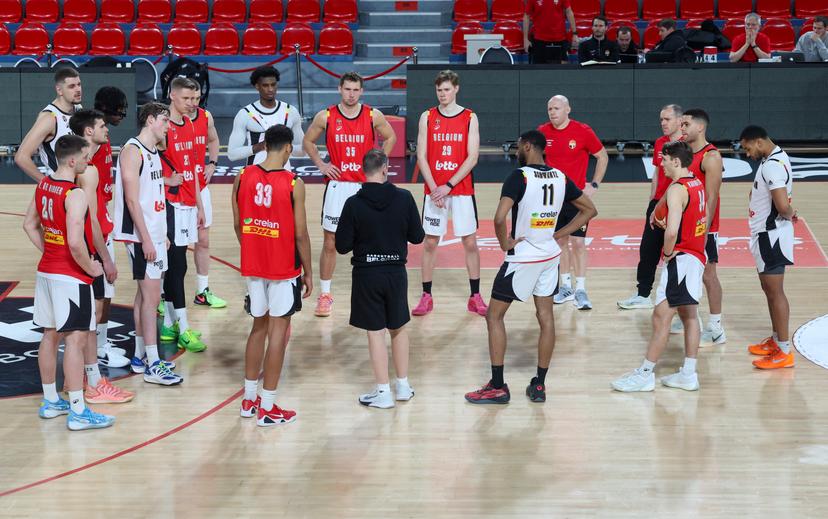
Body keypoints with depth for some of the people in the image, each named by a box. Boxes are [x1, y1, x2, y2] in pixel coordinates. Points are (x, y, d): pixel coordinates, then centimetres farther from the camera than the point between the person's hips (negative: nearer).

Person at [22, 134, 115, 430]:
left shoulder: (43, 185, 6)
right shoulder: (75, 195, -21)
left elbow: (30, 224, 17)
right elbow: (75, 242, -28)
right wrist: (91, 267, -13)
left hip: (46, 271, 9)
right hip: (71, 276, -9)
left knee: (50, 336, 16)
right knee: (76, 339, -6)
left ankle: (50, 401, 26)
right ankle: (78, 412, -5)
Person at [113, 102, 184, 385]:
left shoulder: (153, 152, 14)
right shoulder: (132, 151, -15)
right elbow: (132, 200, -19)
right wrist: (146, 239, -21)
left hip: (154, 234, 9)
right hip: (141, 236, -9)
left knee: (145, 295, 13)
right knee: (151, 296, -9)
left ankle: (140, 357, 20)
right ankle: (152, 366, -7)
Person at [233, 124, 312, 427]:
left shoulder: (243, 177, -2)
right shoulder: (293, 184, -15)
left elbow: (237, 224, 6)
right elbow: (300, 234, -12)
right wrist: (308, 272, -1)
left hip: (252, 266, 5)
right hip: (283, 268, -5)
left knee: (259, 326, 19)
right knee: (278, 332, 3)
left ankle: (249, 399, 26)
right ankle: (267, 409, 5)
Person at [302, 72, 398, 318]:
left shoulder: (374, 116, -3)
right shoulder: (325, 117, -3)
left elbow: (390, 138, 13)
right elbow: (308, 141, 11)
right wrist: (321, 164, 0)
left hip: (366, 186, 0)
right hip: (337, 185, 0)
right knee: (330, 243, 2)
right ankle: (325, 295, 11)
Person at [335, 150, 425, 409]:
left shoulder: (354, 204, -13)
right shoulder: (404, 198, -9)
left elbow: (342, 246, -10)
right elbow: (417, 236, -2)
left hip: (366, 274, -2)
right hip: (396, 272, 2)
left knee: (376, 332, 5)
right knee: (399, 328, 19)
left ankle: (383, 392, 9)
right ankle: (403, 385, 26)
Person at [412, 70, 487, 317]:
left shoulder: (470, 118, -1)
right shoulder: (427, 117, 3)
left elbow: (472, 157, -7)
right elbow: (421, 157, -1)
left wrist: (449, 186, -15)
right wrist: (434, 187, -12)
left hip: (462, 189, -1)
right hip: (433, 190, 1)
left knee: (470, 242, 2)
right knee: (430, 242, 3)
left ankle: (475, 297, 10)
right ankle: (426, 297, 11)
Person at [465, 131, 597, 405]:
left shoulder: (520, 176, -18)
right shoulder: (560, 177, 2)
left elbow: (500, 218, -29)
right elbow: (589, 210, 13)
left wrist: (505, 243, -12)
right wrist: (559, 234, 9)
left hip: (522, 258, -6)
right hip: (550, 256, 6)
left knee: (494, 316, 5)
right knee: (546, 318, 10)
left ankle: (497, 387, 4)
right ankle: (539, 385, 14)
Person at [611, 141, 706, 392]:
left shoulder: (677, 189, -19)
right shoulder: (697, 184, 9)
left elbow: (671, 231, -30)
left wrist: (667, 253, -13)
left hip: (681, 258, -10)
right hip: (697, 256, 10)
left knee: (661, 316, -5)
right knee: (689, 314, 15)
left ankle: (645, 374, -1)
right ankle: (688, 374, 19)